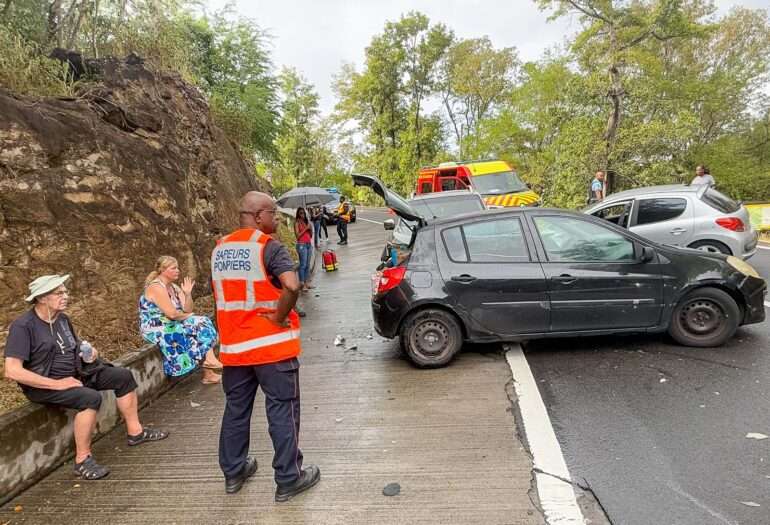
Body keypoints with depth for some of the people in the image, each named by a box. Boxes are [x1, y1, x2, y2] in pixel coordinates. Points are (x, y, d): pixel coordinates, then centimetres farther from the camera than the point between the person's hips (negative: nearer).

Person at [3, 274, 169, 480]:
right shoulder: (23, 326, -17)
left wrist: (88, 352, -1)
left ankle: (135, 431, 9)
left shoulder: (62, 319, 8)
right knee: (91, 397, -33)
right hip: (43, 385, -8)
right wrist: (56, 384, -27)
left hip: (75, 373, 8)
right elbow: (12, 371, -25)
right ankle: (83, 460, -19)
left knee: (123, 376, 0)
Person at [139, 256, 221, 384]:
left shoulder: (174, 287, 10)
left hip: (171, 325, 9)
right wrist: (187, 316, -6)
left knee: (203, 323, -6)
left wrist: (188, 294, -12)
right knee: (198, 326, -16)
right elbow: (171, 314, -24)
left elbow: (188, 310, 3)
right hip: (157, 329, -8)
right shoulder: (156, 287, -16)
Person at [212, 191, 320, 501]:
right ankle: (288, 479, 16)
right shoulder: (269, 247, -15)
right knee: (282, 411, 5)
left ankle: (233, 472, 33)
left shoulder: (220, 249, 8)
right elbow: (292, 286, -31)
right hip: (272, 344, -6)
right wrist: (279, 317, -17)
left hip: (233, 345, 7)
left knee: (236, 409, 19)